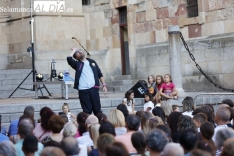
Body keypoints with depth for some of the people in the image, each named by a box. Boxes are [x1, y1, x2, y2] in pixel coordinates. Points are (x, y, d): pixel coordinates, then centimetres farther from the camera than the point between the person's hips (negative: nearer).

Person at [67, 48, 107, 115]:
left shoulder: (92, 62, 15)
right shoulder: (77, 64, 6)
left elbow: (99, 74, 16)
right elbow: (69, 58, -14)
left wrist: (104, 85, 7)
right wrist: (74, 50, 3)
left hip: (93, 88, 2)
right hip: (83, 90, -2)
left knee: (97, 109, 5)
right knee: (87, 110, 1)